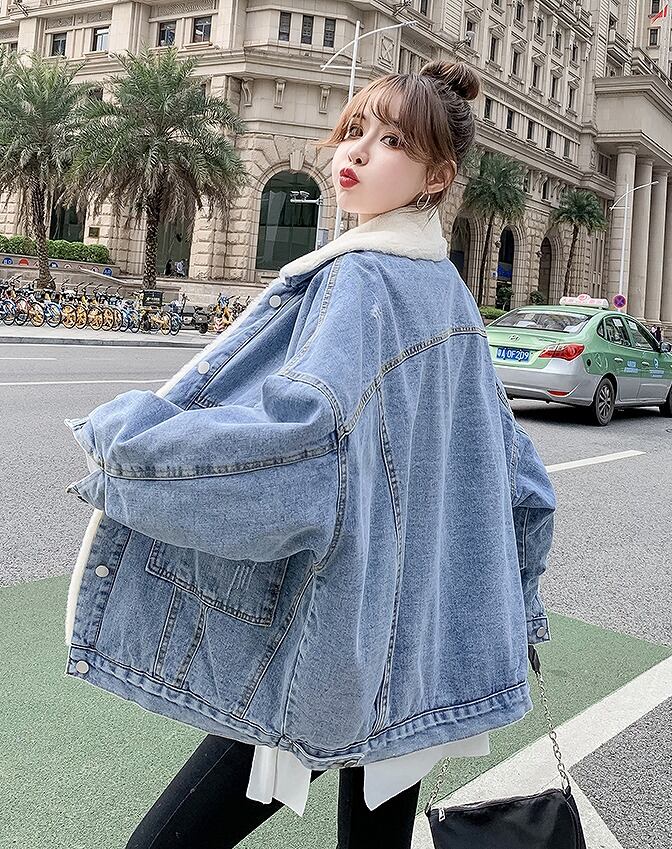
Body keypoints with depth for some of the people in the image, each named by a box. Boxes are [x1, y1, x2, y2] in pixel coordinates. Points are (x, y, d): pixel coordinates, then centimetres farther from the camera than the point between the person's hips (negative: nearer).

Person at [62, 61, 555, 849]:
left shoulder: (362, 279, -17)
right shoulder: (451, 296, 9)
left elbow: (292, 452, -33)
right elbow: (517, 478, 17)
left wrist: (118, 429, -21)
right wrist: (509, 613, 27)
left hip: (330, 659, -8)